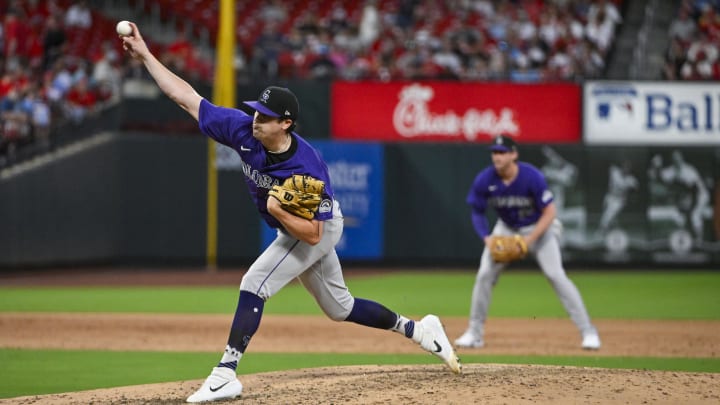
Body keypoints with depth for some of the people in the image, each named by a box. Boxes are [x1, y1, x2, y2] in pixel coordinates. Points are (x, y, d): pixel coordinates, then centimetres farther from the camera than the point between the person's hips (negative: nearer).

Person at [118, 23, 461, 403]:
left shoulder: (308, 168, -37)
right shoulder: (243, 130, -23)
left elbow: (312, 234, -33)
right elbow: (186, 96, -19)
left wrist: (278, 211, -46)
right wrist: (145, 55, -23)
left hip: (318, 229, -7)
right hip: (289, 228, 7)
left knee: (254, 284, -22)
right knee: (340, 308, 17)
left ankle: (226, 373, -23)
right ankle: (418, 329, 33)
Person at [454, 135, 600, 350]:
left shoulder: (532, 177, -29)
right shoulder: (484, 181, -19)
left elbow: (549, 213, -23)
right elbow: (477, 213, -4)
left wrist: (529, 240, -31)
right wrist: (487, 239, -20)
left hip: (538, 228, -4)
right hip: (506, 228, 4)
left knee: (556, 276, -15)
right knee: (485, 274, -7)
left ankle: (588, 331, -10)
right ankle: (474, 333, 6)